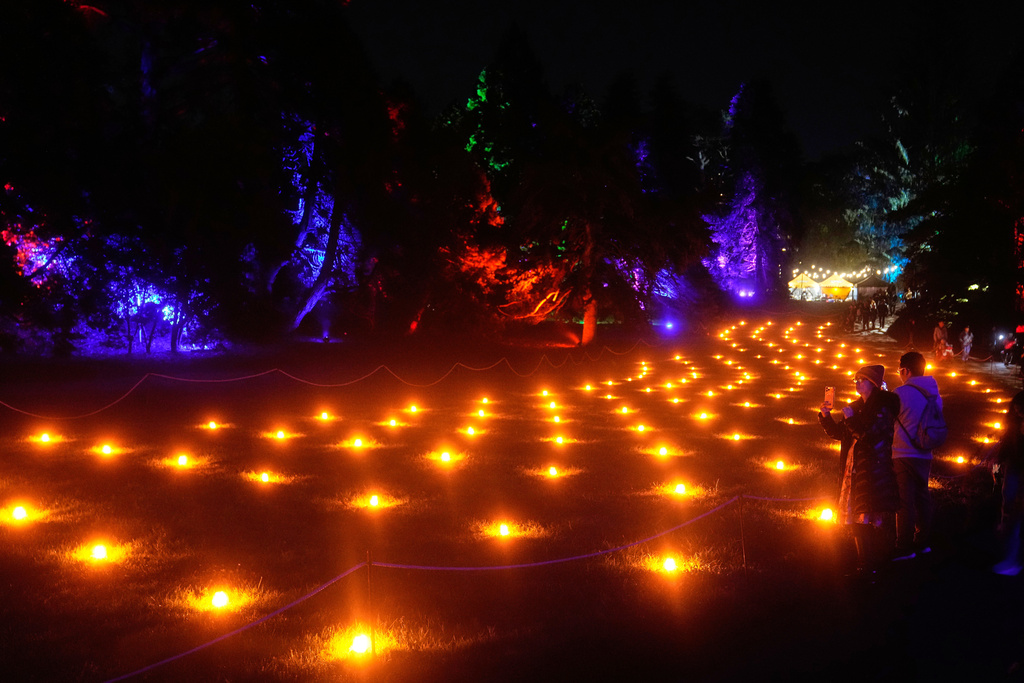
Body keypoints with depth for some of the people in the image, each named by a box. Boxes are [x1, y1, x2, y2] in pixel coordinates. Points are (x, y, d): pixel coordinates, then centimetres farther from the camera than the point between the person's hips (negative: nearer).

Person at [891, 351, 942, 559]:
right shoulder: (934, 394, 9)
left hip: (904, 455, -7)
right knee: (922, 497, 14)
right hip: (925, 455, 7)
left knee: (904, 501, -4)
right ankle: (922, 542, 21)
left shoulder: (901, 393, -12)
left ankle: (904, 548, -3)